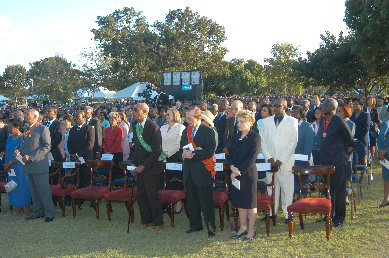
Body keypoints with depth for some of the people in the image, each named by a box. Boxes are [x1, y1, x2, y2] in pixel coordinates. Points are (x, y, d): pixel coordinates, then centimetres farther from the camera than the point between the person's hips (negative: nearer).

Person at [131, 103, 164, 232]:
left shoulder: (153, 127, -17)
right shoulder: (135, 125, 8)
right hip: (140, 167, 7)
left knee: (153, 195, 0)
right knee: (141, 195, 12)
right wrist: (134, 163, 9)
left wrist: (144, 166, -17)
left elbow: (157, 151, -17)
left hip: (151, 167, -7)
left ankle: (158, 222, 14)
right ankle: (146, 221, 26)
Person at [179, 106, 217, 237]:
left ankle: (211, 227, 10)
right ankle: (195, 225, 27)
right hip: (189, 172, 7)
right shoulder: (186, 131, 13)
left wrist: (192, 154, -19)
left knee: (206, 201, -1)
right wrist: (183, 155, -8)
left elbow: (209, 152, -16)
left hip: (203, 171, -6)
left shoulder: (208, 132, -8)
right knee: (191, 200, 14)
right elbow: (181, 149, 16)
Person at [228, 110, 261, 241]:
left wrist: (239, 171, -14)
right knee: (240, 202, 12)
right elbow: (230, 155, 9)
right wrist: (232, 167, -10)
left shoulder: (255, 137, -8)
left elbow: (251, 158, -13)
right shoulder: (235, 137, 12)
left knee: (250, 202, 2)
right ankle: (243, 227, 23)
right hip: (236, 175, 6)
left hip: (248, 174, -6)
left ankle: (251, 229, 12)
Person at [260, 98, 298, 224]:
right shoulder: (267, 121, 11)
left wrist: (282, 160, -10)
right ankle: (272, 212, 17)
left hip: (286, 162, -3)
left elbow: (293, 142, -4)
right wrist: (268, 157, -3)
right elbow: (262, 141, 10)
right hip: (270, 161, 3)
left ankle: (287, 214, 8)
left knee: (287, 188, -1)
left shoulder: (292, 121, 1)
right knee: (271, 187, 7)